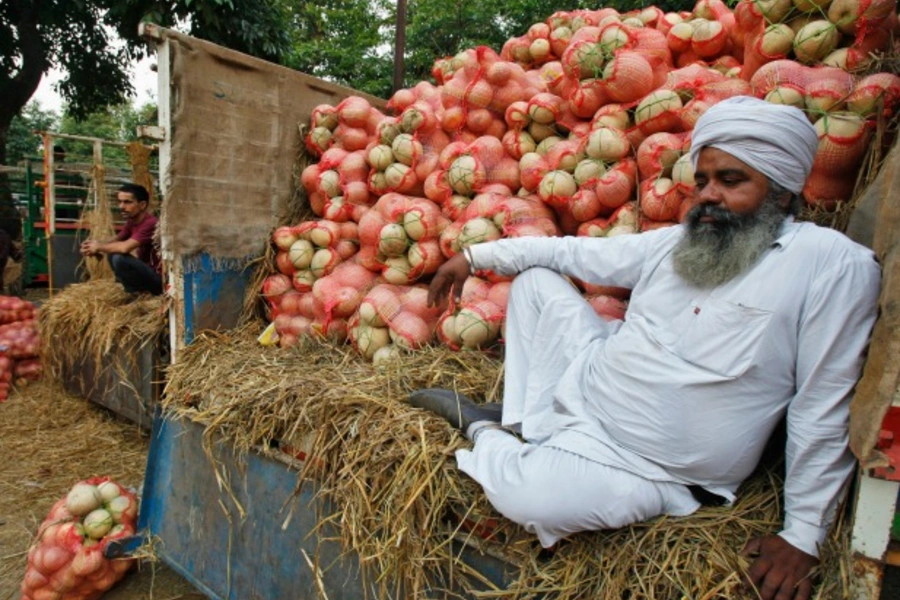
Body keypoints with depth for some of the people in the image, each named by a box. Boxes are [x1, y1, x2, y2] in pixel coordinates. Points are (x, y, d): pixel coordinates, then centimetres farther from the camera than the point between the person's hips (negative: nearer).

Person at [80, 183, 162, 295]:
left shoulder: (150, 224, -23)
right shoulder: (132, 222, 7)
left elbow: (125, 247, -33)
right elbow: (115, 241, 13)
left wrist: (99, 247, -15)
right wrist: (95, 245, -8)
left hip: (159, 278, -10)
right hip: (146, 271, 10)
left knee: (119, 259, -24)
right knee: (113, 253, 13)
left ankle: (136, 294, -3)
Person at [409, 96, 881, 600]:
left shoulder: (835, 264, -16)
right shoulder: (677, 241, 3)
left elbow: (825, 411, -15)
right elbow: (576, 252, 8)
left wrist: (804, 535, -12)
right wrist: (473, 256, 6)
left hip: (639, 465, -6)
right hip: (584, 381, 7)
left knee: (523, 495, -30)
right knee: (535, 278, 5)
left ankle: (480, 428, 4)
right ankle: (520, 422, 5)